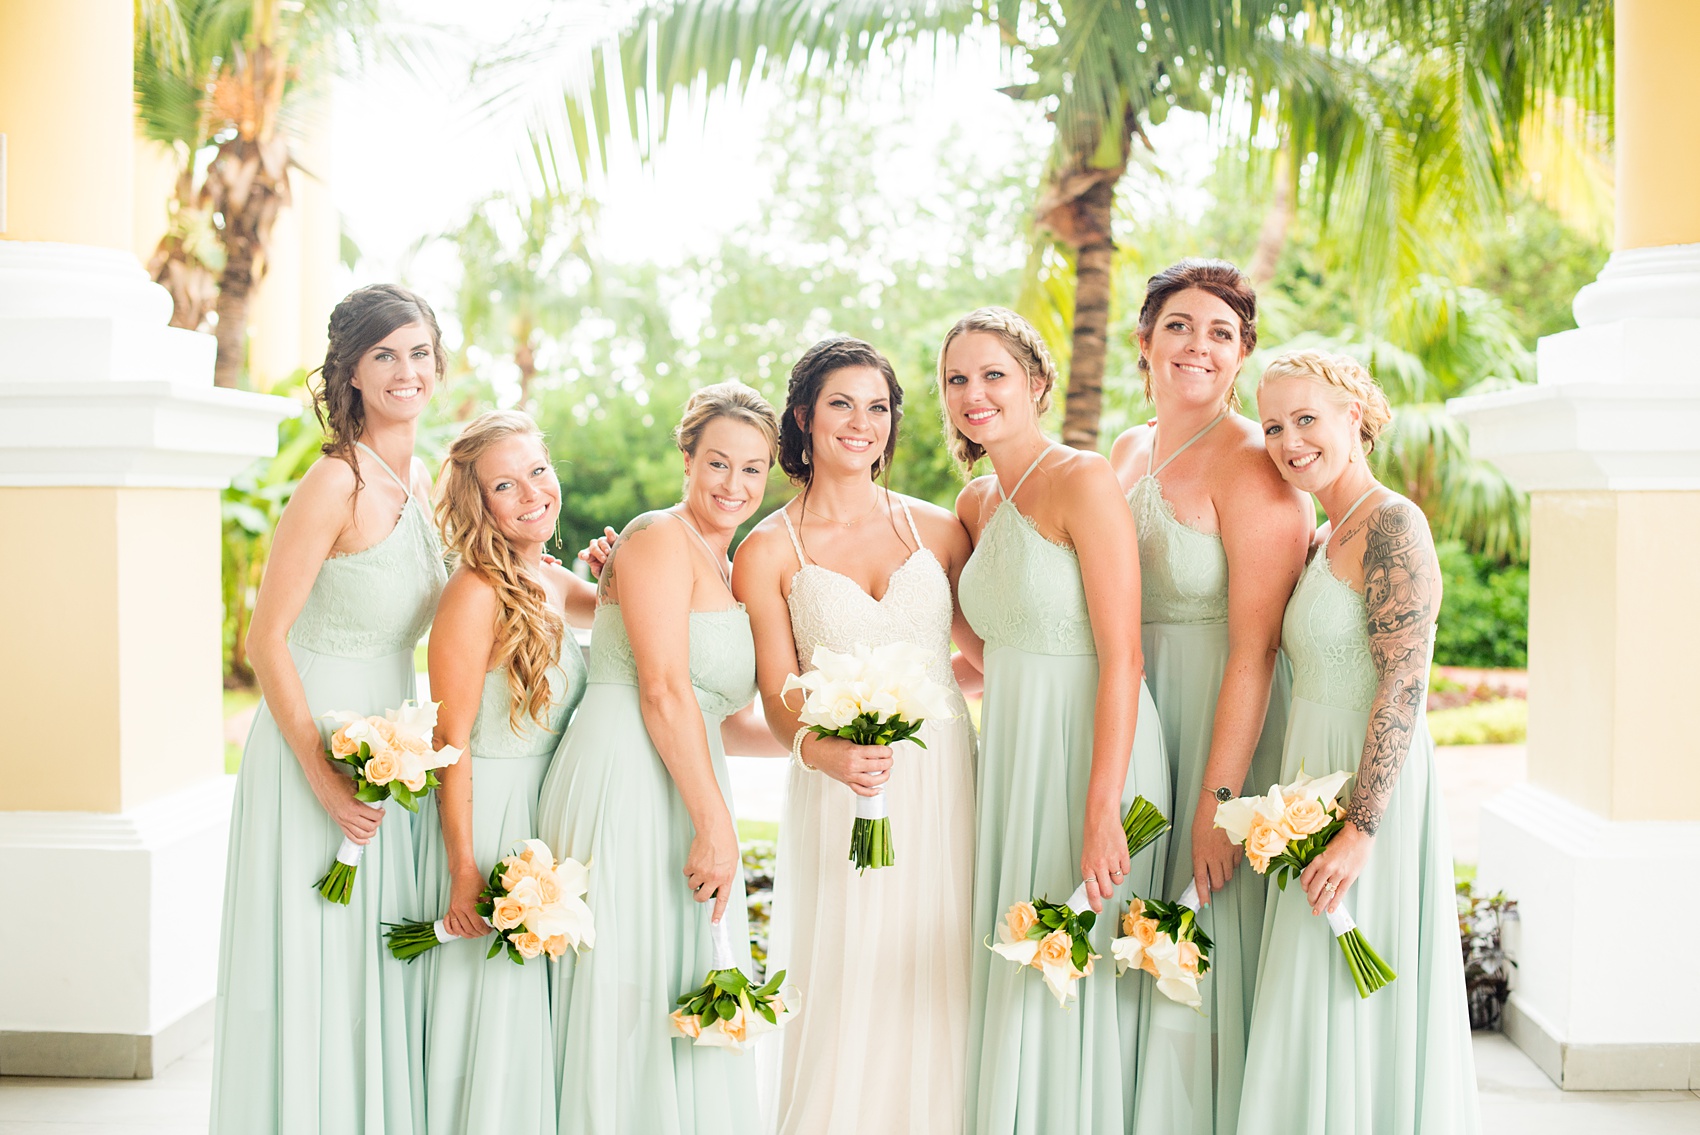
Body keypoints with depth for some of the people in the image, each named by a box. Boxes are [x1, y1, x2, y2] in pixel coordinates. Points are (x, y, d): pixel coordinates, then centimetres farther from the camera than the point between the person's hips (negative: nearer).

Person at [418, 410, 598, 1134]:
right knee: (488, 1011, 1)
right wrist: (464, 871, -19)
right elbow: (451, 744, -17)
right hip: (484, 819, -8)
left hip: (545, 819, 8)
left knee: (532, 1012, 16)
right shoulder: (477, 592, -17)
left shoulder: (553, 584, 6)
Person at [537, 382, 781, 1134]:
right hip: (625, 786, -9)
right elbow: (663, 690, -15)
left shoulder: (726, 571, 21)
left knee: (689, 1007, 9)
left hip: (684, 794, 9)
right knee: (627, 998, -4)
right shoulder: (659, 539, -7)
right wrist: (716, 825, -16)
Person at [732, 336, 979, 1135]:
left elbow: (993, 650, 15)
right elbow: (779, 697, -2)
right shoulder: (768, 551, 3)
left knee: (940, 994, 3)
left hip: (945, 784, 2)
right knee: (849, 994, -4)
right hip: (842, 792, -2)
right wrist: (822, 751, -21)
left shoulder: (936, 529, 9)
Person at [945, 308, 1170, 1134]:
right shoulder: (976, 502, 12)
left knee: (1078, 982, -1)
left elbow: (1121, 659, -17)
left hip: (1093, 752, -7)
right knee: (1009, 981, 11)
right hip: (1012, 755, 7)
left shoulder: (1083, 481, -12)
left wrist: (1102, 814, -22)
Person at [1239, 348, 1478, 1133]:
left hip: (1371, 791, -9)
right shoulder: (1325, 541, 15)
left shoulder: (1391, 525, -14)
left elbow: (1403, 686, -20)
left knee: (1354, 1010, -2)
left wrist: (1361, 828, -23)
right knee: (1310, 1016, 13)